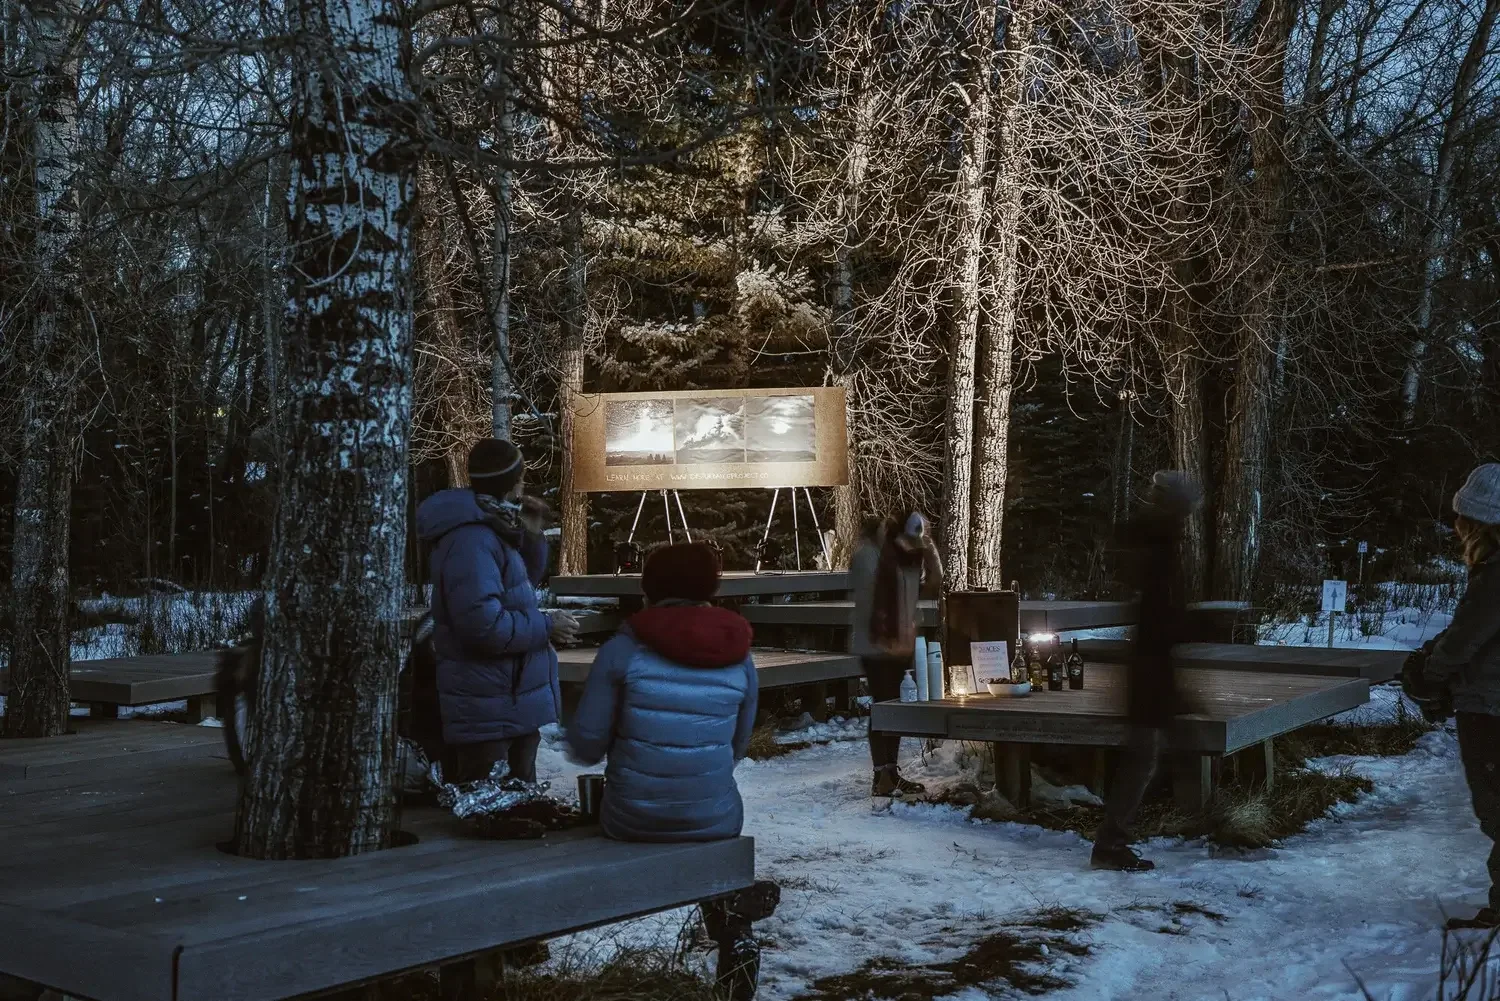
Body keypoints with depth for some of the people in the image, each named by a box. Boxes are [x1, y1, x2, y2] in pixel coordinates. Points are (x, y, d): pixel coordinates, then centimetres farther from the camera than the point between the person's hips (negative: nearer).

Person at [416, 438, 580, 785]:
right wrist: (546, 627, -19)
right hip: (490, 712, -11)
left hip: (511, 701, 11)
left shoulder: (490, 531, 10)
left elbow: (522, 585, 22)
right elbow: (484, 624, -32)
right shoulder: (471, 540, -24)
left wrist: (532, 538, 6)